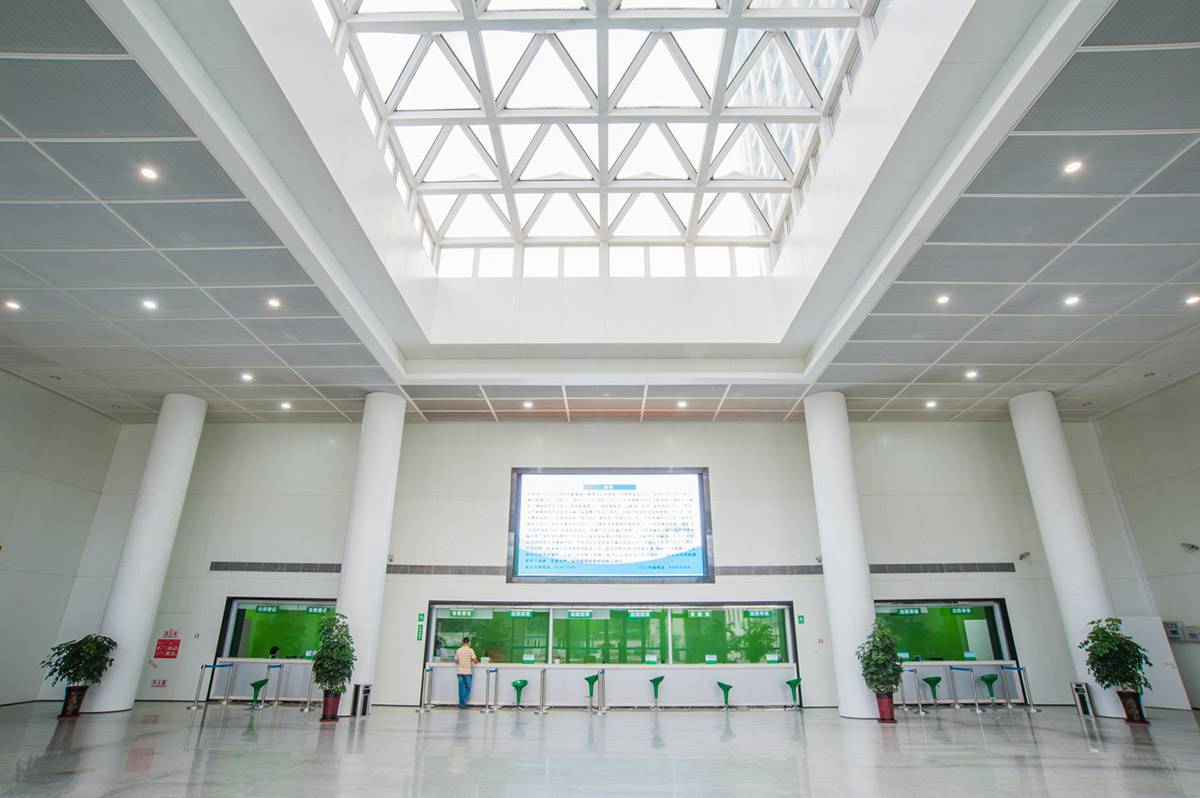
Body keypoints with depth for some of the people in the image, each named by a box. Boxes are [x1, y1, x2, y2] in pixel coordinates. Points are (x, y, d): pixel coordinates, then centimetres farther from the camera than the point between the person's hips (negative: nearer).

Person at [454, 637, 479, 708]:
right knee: (467, 688, 8)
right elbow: (475, 660, -9)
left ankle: (461, 703, 8)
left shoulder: (458, 650, 4)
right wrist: (475, 661, 13)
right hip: (468, 672, -3)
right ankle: (463, 702, 0)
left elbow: (456, 661, 9)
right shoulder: (470, 650, -7)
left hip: (460, 672, 3)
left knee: (461, 688, 8)